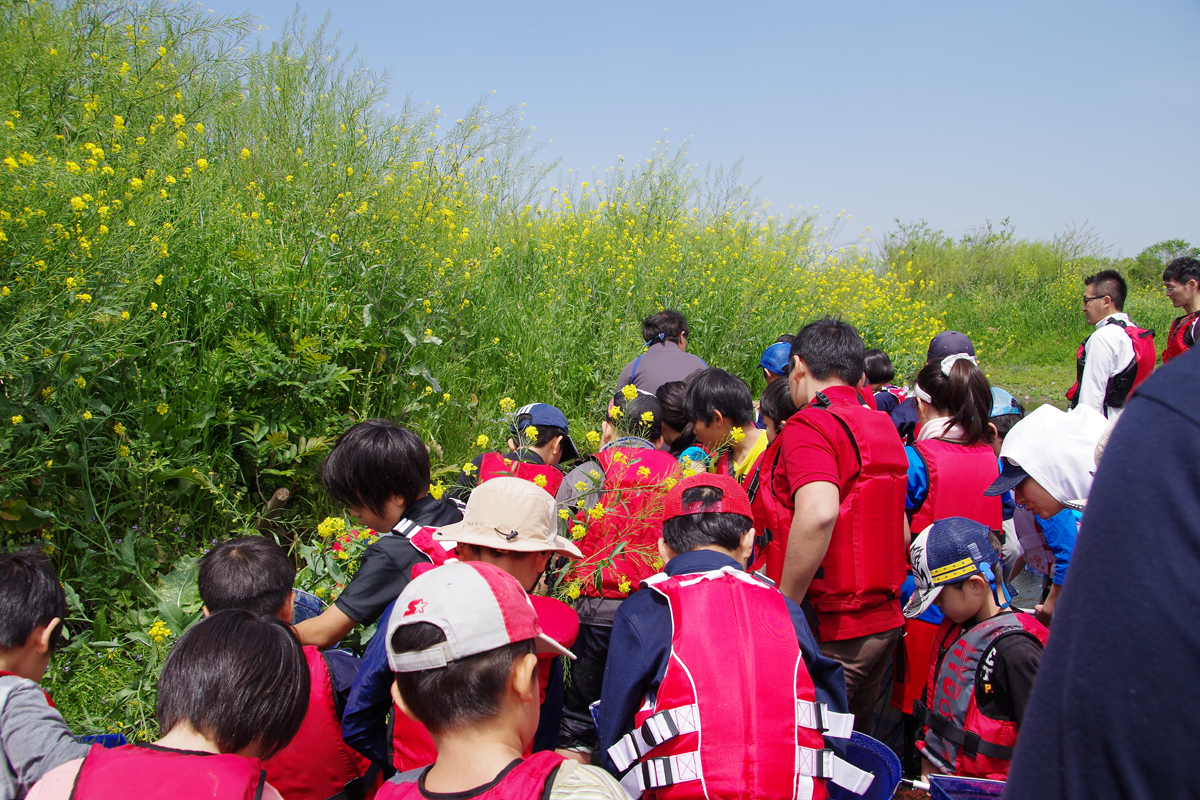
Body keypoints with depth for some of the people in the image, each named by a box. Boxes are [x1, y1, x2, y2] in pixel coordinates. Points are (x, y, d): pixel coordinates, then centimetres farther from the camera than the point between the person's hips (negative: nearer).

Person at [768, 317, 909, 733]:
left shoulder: (810, 425, -14)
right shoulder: (884, 428, 13)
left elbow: (818, 513, -31)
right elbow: (901, 532, 18)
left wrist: (785, 606, -22)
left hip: (832, 627, -9)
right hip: (885, 621, 9)